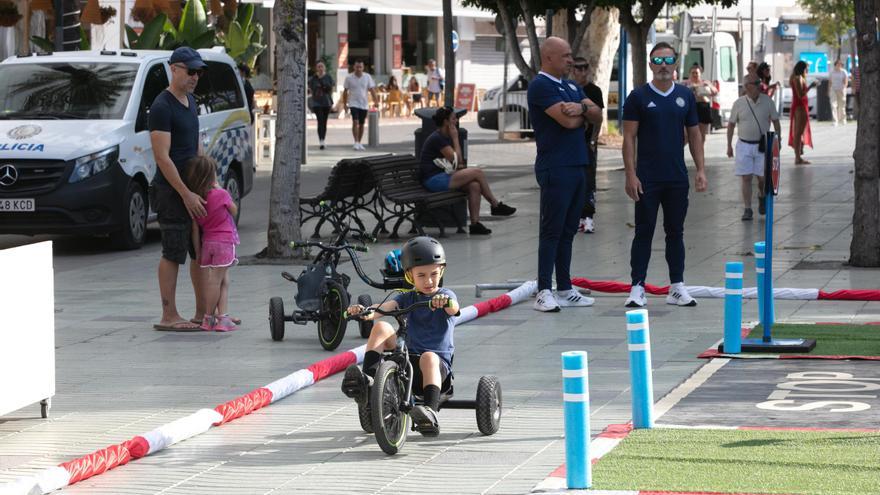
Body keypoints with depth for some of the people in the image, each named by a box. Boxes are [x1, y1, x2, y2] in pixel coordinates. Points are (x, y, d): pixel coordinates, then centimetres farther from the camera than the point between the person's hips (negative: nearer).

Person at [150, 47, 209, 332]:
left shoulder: (190, 101, 14)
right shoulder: (162, 107, -15)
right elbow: (162, 157, -19)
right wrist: (186, 195, -20)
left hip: (193, 188, 9)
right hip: (172, 191, -9)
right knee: (173, 254, -5)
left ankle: (203, 313, 20)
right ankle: (169, 317, 0)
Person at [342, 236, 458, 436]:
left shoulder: (445, 295, 6)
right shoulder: (407, 298, 15)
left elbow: (453, 308, -19)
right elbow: (385, 307, -6)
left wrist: (445, 302, -44)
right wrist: (365, 311, -28)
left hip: (438, 362, -3)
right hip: (407, 358, 3)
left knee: (428, 357, -40)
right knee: (381, 327, -17)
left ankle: (431, 412, -57)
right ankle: (367, 381, -30)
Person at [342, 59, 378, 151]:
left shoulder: (367, 77, 0)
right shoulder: (349, 78, -3)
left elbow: (372, 89, -2)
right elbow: (345, 92, 4)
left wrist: (376, 99, -14)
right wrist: (345, 104, 2)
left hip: (364, 104, 2)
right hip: (354, 103, -2)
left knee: (361, 124, 9)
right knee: (355, 122, -17)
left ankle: (359, 143, 18)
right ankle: (356, 142, -16)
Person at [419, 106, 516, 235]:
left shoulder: (445, 137, 16)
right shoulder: (437, 138, -14)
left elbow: (457, 162, 22)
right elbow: (457, 159, -16)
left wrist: (459, 166, -2)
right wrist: (455, 138, -8)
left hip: (442, 177, 9)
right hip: (433, 180, -9)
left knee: (474, 186, -12)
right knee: (477, 173, -13)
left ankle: (475, 223, -14)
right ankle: (496, 205, 2)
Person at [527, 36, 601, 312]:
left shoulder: (571, 87, 18)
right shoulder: (541, 86, -10)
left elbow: (597, 115, 9)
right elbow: (568, 120, -20)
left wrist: (581, 107, -13)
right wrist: (584, 112, 3)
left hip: (577, 165, 9)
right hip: (555, 168, -9)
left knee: (567, 230, 10)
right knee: (551, 231, -7)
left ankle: (565, 289, 14)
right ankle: (544, 292, -6)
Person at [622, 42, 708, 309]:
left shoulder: (685, 96, 7)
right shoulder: (638, 97, -3)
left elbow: (694, 135, 11)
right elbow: (629, 137, -4)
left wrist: (700, 170, 3)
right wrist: (630, 174, -11)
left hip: (677, 177, 3)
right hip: (647, 178, -3)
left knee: (675, 232, 8)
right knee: (644, 232, 0)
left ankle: (677, 287, 14)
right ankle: (638, 287, 3)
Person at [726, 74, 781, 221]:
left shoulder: (767, 101, -1)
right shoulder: (739, 104, -3)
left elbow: (775, 121, 8)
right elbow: (731, 125, 5)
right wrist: (729, 145, 4)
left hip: (762, 145, 1)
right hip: (744, 145, -1)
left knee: (762, 176, 1)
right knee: (746, 177, -2)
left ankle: (762, 196, 33)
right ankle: (747, 209, 3)